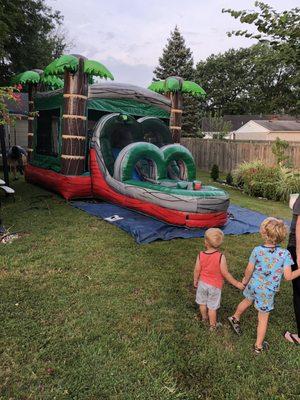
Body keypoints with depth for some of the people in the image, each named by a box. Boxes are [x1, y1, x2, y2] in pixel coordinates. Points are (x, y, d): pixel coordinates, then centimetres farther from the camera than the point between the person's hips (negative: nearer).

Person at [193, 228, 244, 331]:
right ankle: (212, 325, 32)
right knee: (212, 307, 15)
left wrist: (195, 281, 10)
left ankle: (204, 318, 49)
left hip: (202, 283, 3)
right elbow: (225, 274, -19)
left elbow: (197, 270, -9)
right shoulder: (220, 257, -26)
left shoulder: (200, 255, -19)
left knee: (202, 303, 25)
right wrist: (236, 283, -6)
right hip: (214, 286, -3)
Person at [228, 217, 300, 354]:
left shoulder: (257, 250, -18)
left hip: (254, 286, 2)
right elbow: (288, 276, -18)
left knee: (247, 301, 32)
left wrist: (245, 280, 12)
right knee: (263, 318, 16)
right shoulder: (285, 254, -21)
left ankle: (235, 318, 57)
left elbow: (249, 270, -8)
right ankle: (258, 346, 33)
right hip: (267, 292, -2)